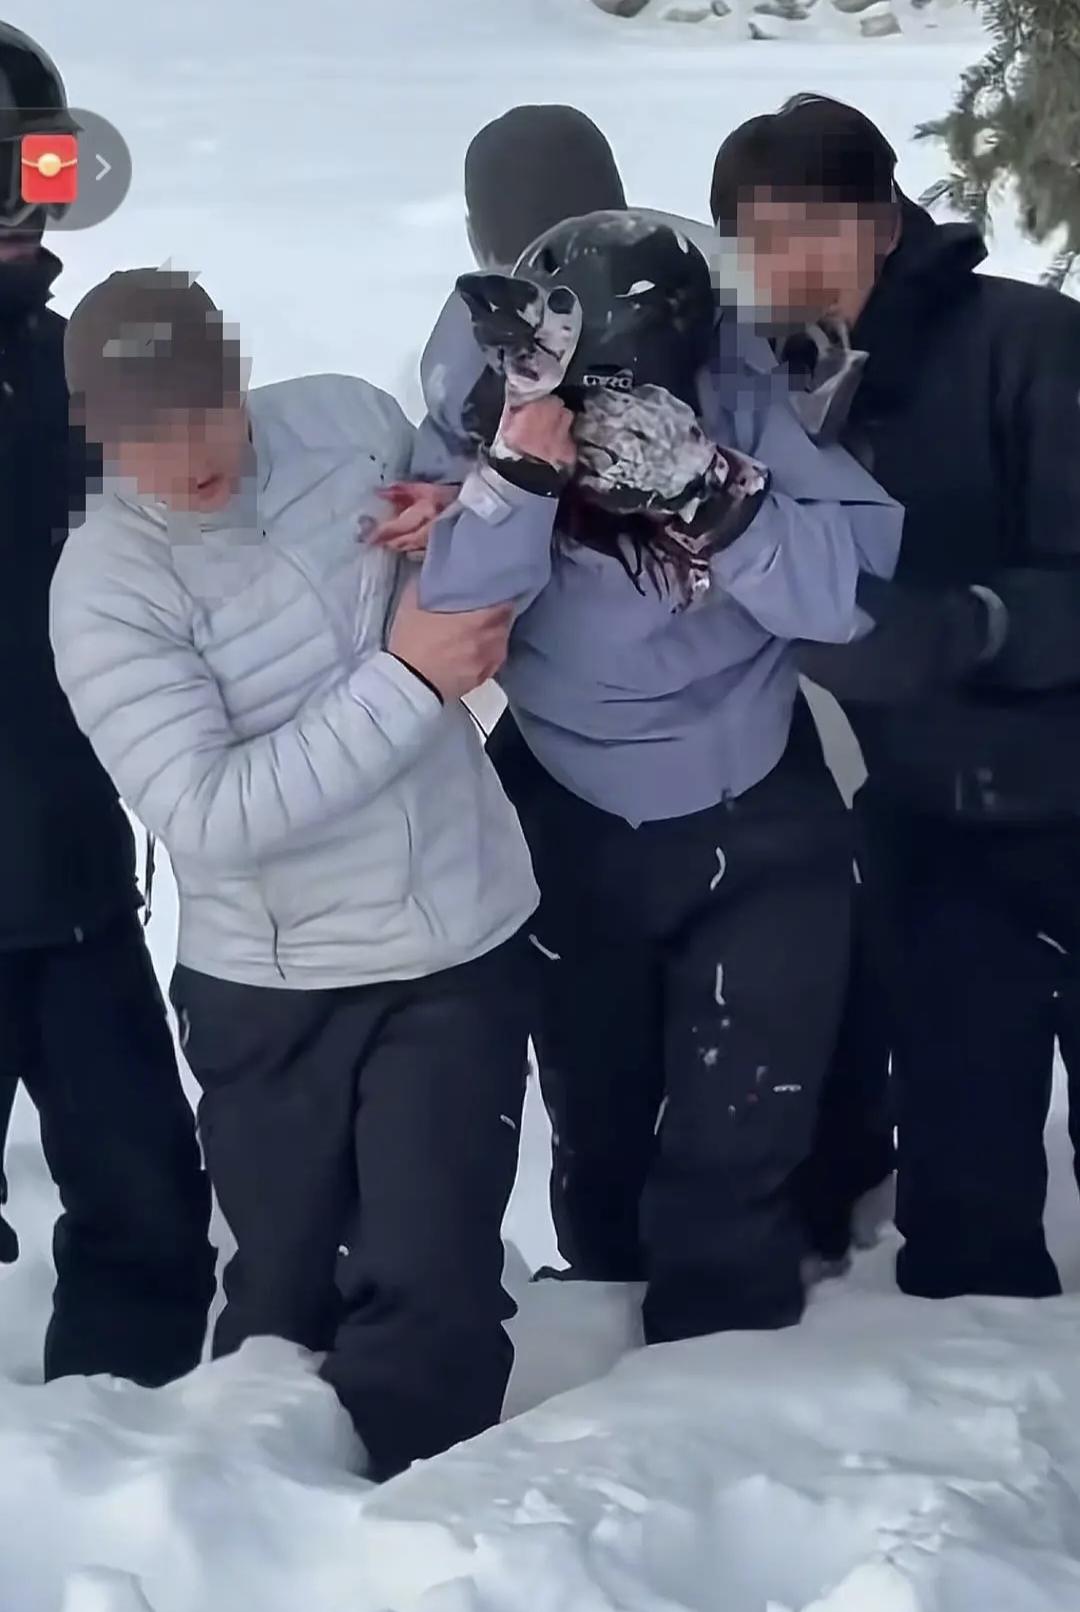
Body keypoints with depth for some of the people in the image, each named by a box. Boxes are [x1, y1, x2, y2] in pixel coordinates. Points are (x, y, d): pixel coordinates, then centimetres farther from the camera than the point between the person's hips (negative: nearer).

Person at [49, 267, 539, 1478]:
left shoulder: (347, 419, -6)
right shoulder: (104, 588, -16)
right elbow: (208, 817, -25)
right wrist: (404, 680, -25)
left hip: (462, 944, 2)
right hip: (272, 988, -1)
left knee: (430, 1287, -3)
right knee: (285, 1295, 14)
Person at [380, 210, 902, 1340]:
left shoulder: (739, 392, -21)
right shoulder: (478, 409, -20)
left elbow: (865, 580, -26)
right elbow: (442, 628, -27)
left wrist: (720, 503, -40)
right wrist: (516, 481, -41)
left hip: (759, 826, -1)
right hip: (572, 835, 1)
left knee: (738, 1143, 0)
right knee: (596, 1130, 20)